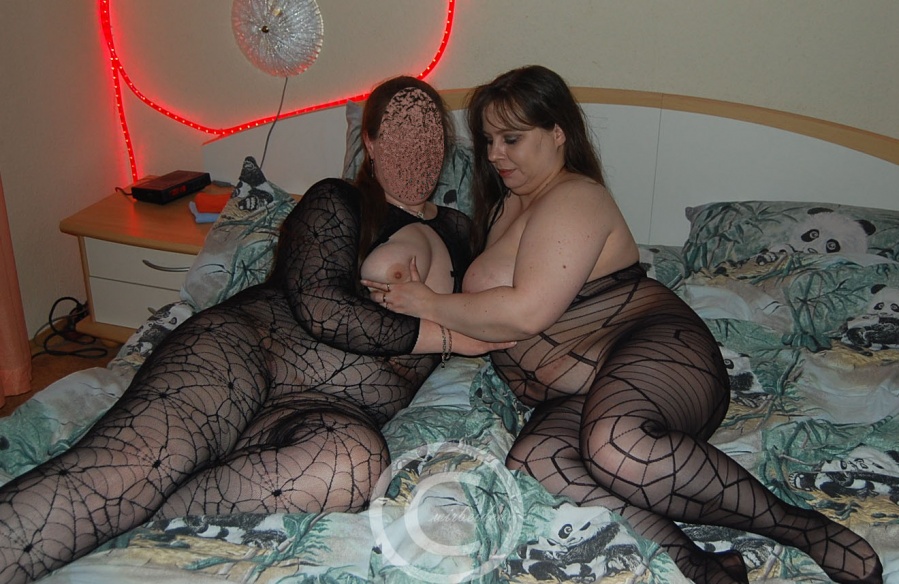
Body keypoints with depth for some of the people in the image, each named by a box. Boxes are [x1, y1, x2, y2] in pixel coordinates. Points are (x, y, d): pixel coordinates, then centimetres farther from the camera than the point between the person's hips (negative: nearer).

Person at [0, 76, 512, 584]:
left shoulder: (459, 231, 25)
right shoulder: (337, 203, 9)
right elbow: (319, 308, -7)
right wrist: (443, 335, -4)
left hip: (335, 408, 2)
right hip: (247, 344, -1)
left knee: (355, 462, -37)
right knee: (132, 459, -32)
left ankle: (107, 516, -30)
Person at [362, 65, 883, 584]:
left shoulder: (574, 199, -6)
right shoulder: (508, 203, 25)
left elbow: (526, 312, -17)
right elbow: (487, 295, 31)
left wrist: (432, 305, -7)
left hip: (655, 347, -7)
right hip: (578, 398, 7)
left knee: (615, 444, -41)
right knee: (533, 460, -28)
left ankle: (800, 526, -21)